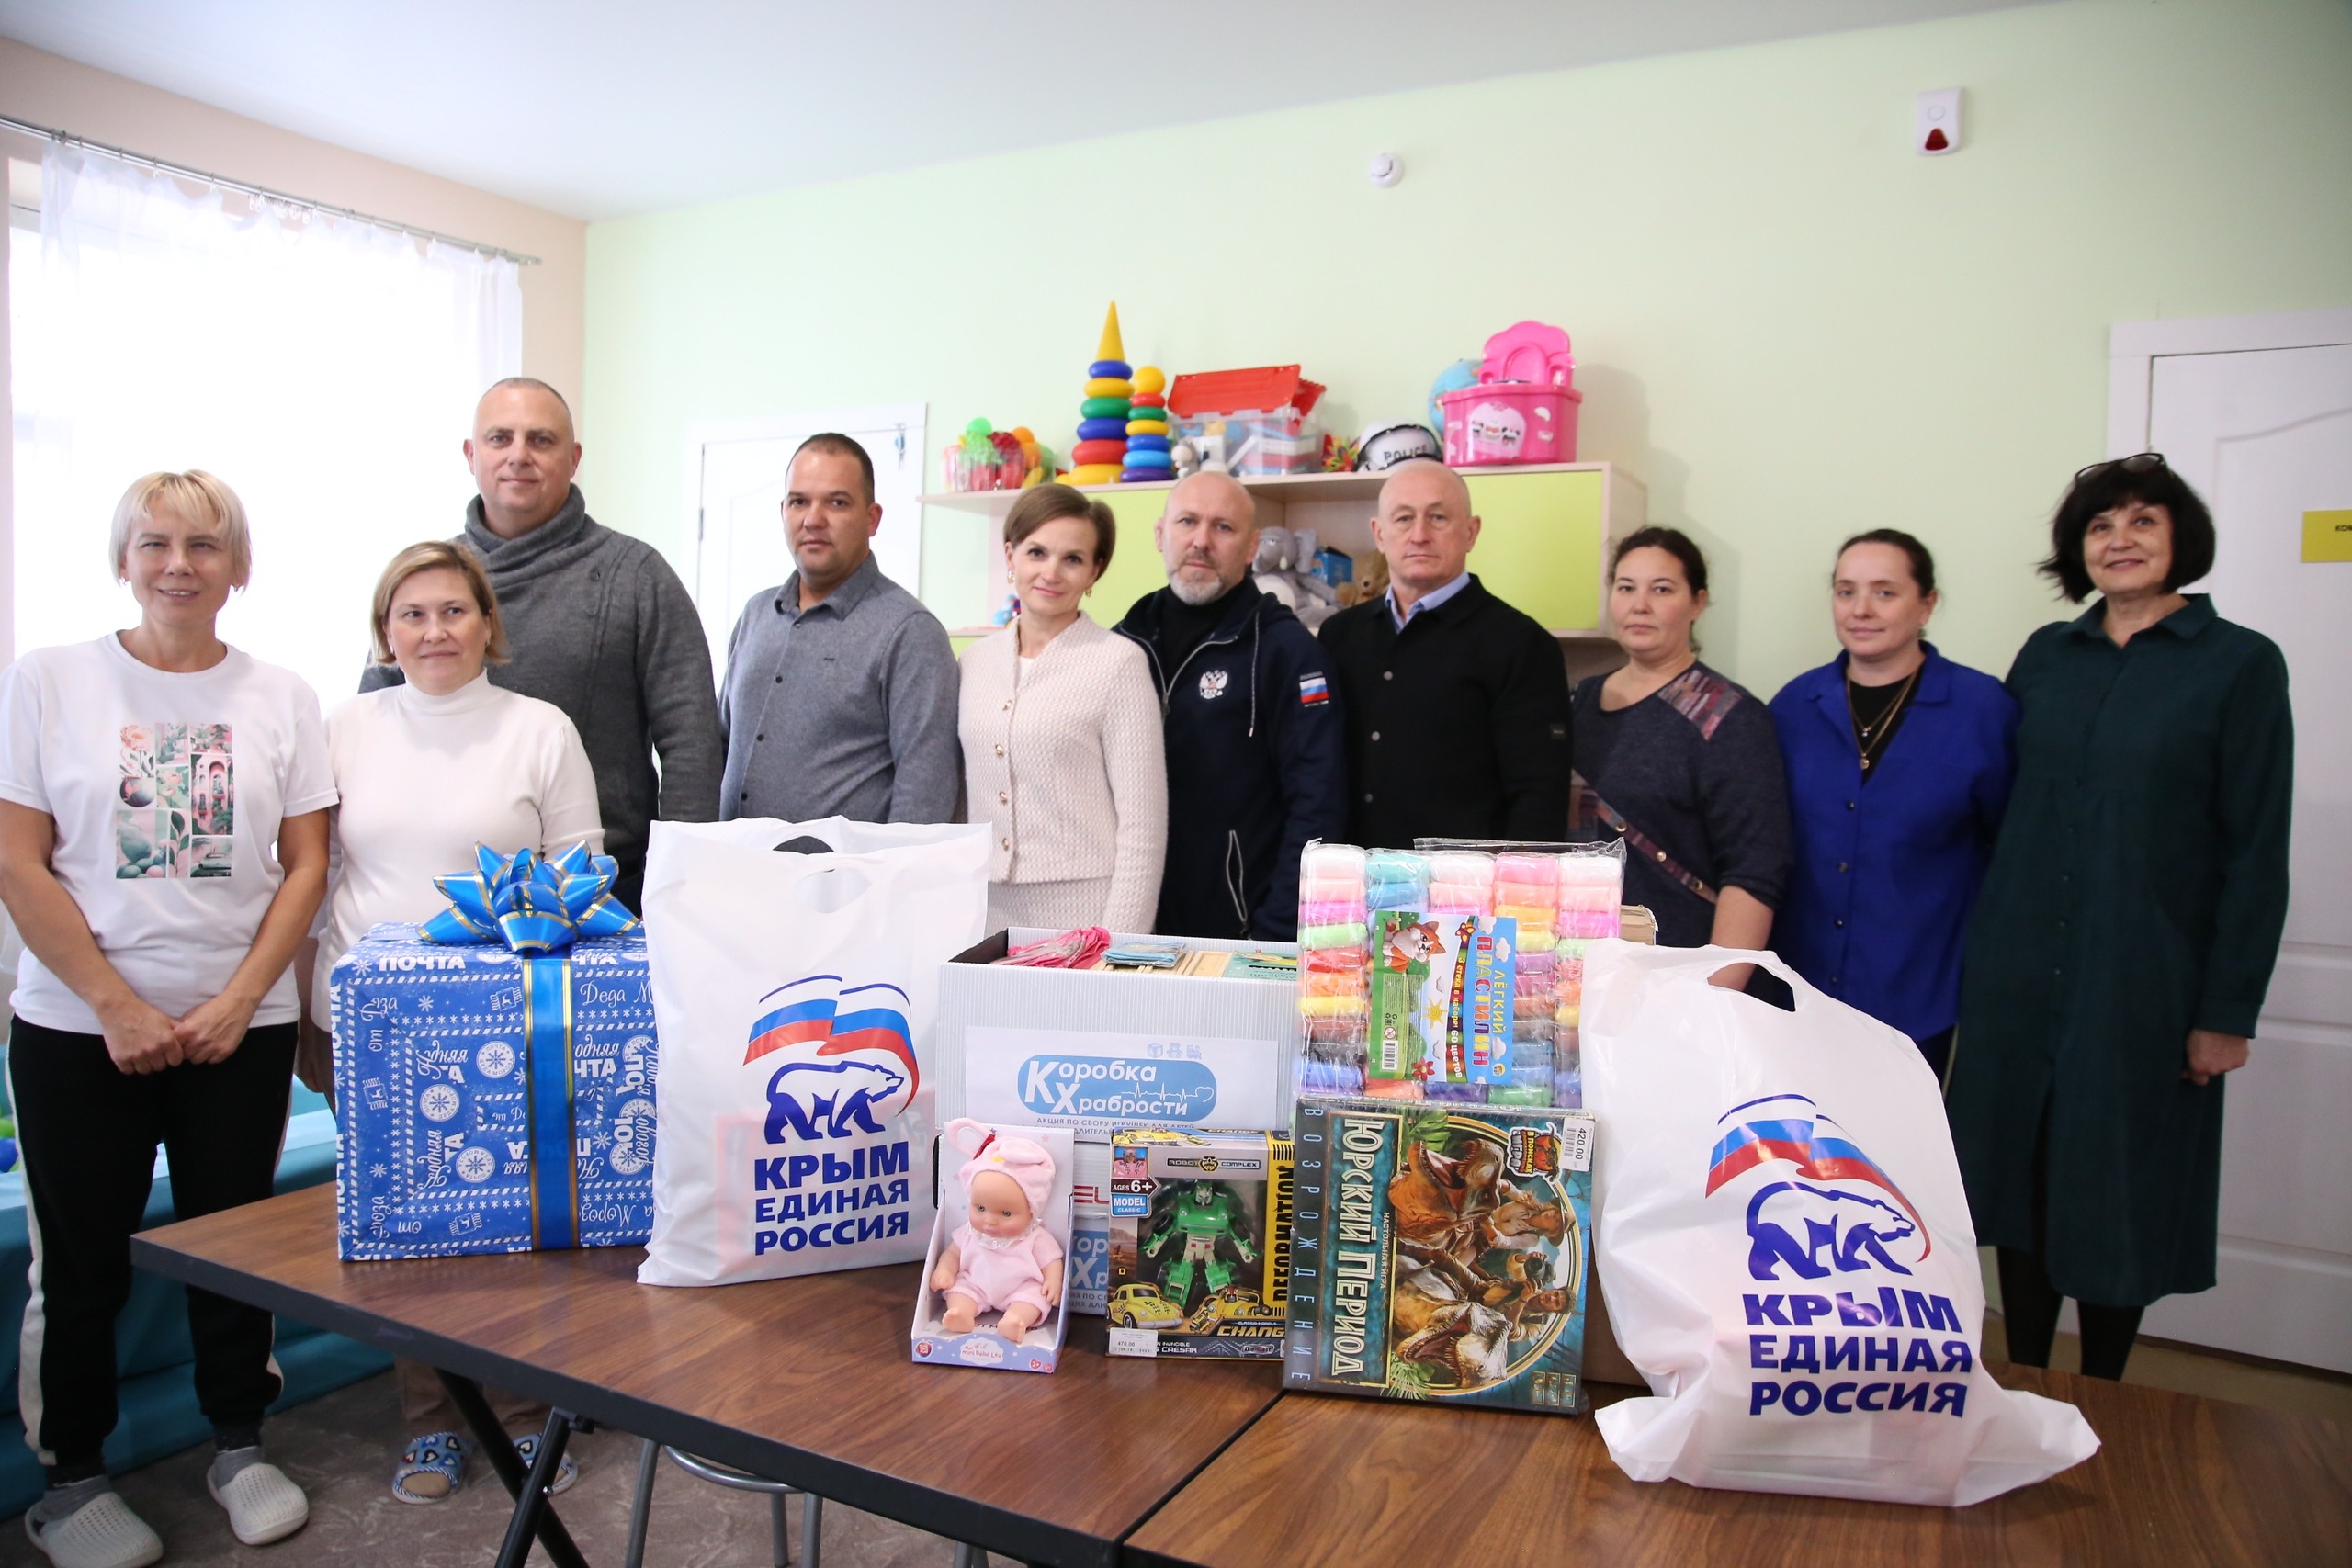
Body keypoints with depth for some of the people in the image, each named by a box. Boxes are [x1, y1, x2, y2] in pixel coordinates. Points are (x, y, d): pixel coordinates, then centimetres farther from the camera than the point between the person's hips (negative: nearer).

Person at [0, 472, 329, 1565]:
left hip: (242, 1027, 1)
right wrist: (118, 1006, -11)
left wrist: (237, 1002, -8)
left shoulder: (280, 697, 3)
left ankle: (239, 1447, 29)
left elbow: (305, 863, 2)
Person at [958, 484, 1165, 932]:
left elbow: (1142, 822, -8)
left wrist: (1121, 950, -12)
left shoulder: (1118, 662, -6)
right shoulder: (975, 660, 9)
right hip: (984, 911, 4)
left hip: (1080, 909, -4)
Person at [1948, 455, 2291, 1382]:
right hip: (2019, 974, 3)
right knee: (2020, 1176, 10)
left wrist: (2228, 1011, -8)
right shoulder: (2046, 656, 7)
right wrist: (1978, 953, 6)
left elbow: (2256, 852, -5)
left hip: (2144, 984, -3)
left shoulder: (2240, 664, -3)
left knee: (2118, 1190, 8)